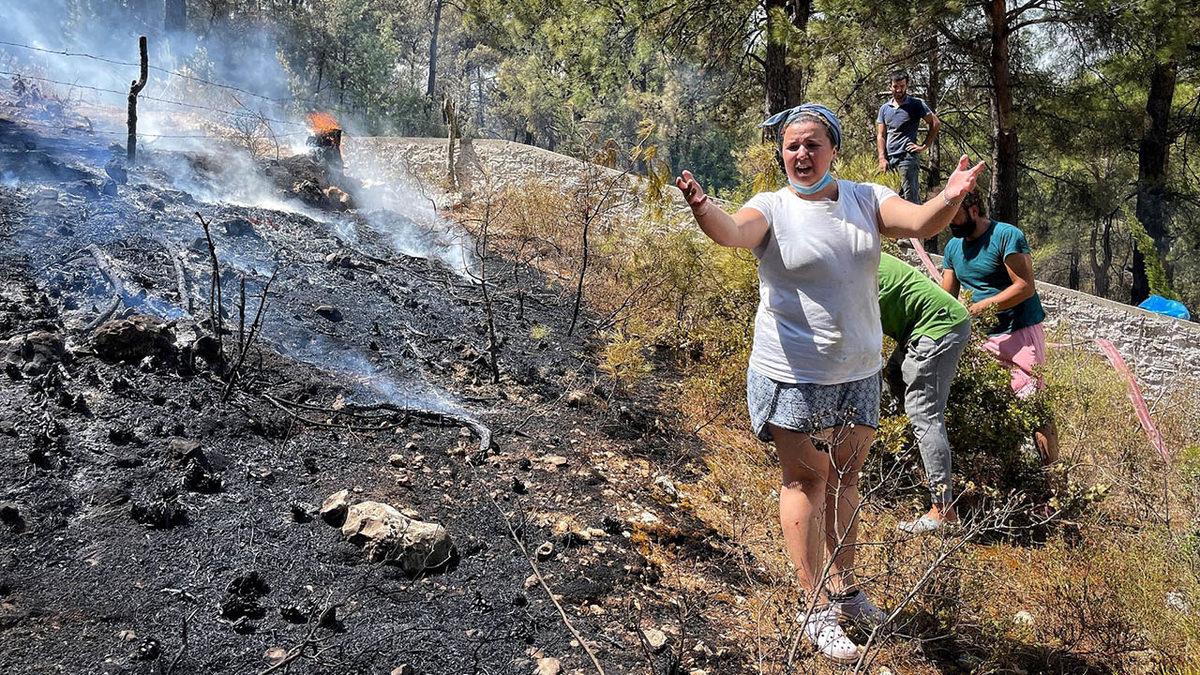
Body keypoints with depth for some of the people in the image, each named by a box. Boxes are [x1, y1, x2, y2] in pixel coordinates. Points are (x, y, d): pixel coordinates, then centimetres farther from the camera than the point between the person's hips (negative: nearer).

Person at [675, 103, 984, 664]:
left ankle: (844, 586, 35)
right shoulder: (773, 208, -9)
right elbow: (733, 232, -29)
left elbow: (921, 223, -12)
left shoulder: (866, 200, 2)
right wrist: (701, 206, -51)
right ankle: (816, 608, 17)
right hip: (795, 376, -4)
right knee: (807, 481, 5)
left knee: (845, 477, 17)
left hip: (859, 372, 4)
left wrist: (950, 199, -34)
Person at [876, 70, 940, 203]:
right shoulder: (884, 108, 15)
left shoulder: (916, 104, 2)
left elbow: (936, 124, 2)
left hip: (908, 157, -5)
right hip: (889, 159, 5)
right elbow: (880, 136, 12)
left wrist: (924, 146, -4)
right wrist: (882, 158, 0)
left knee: (911, 198, -8)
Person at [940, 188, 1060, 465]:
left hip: (1020, 332, -7)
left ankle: (1053, 469, -3)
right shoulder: (953, 246, 11)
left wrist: (983, 305, -22)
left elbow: (1025, 287, -17)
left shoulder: (1006, 236, -11)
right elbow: (947, 296, 12)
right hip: (984, 338, 7)